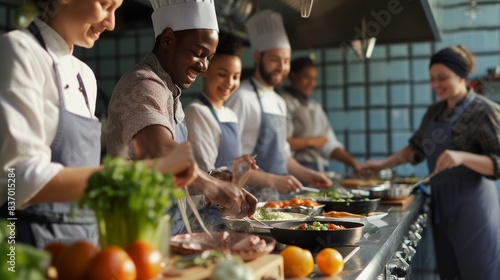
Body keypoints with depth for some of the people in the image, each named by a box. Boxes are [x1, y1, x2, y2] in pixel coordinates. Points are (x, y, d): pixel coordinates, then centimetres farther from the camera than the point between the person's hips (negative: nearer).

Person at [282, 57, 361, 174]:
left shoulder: (315, 106, 21)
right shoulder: (286, 103, -6)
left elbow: (330, 144, 19)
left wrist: (352, 162, 6)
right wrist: (311, 141, -4)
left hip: (319, 169, 7)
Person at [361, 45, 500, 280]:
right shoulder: (434, 111, 11)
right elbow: (417, 148, 21)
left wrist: (463, 157, -31)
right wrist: (383, 164, 12)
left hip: (471, 206, -7)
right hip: (440, 203, 7)